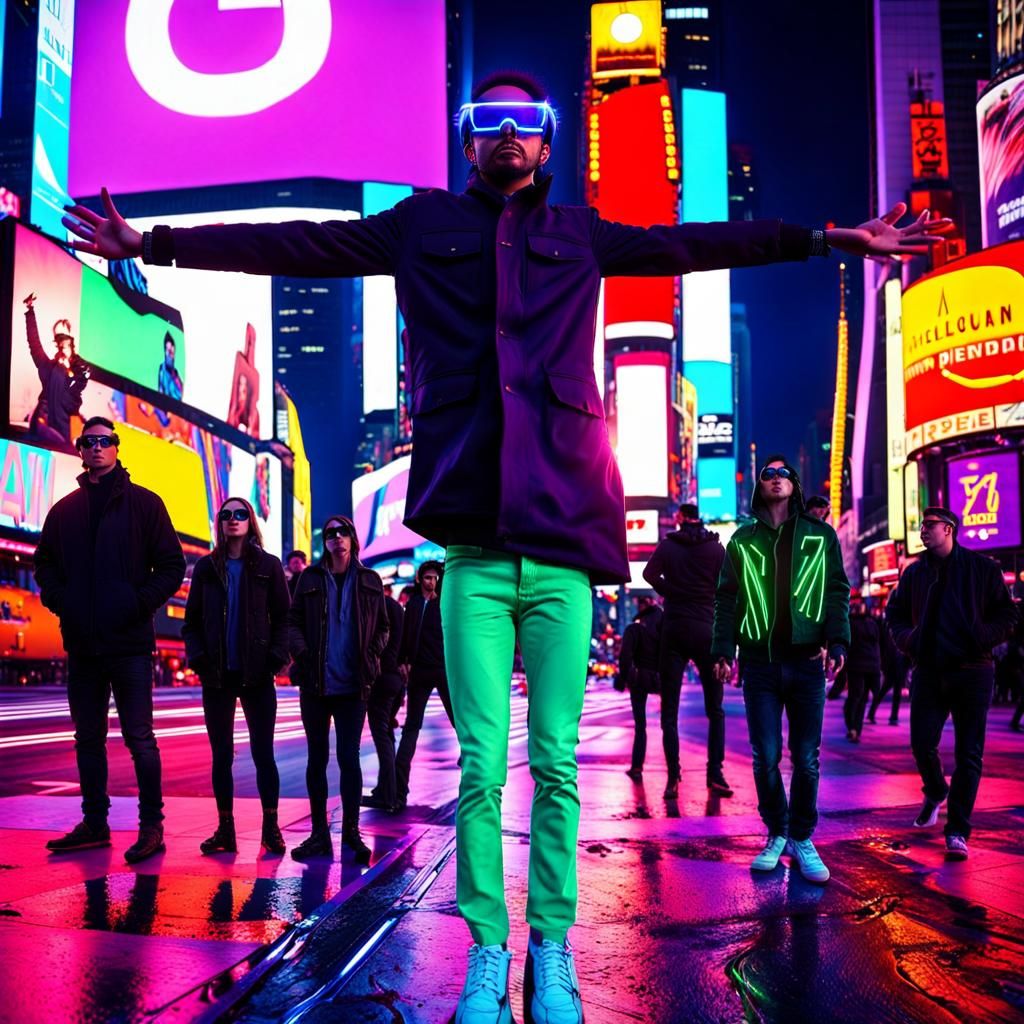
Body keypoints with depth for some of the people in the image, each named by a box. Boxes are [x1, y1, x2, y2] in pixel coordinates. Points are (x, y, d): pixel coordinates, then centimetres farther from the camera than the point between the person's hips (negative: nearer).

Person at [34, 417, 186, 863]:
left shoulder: (143, 503, 0)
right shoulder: (65, 509, 12)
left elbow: (171, 565, -1)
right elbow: (45, 562, 20)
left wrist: (142, 603, -12)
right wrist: (57, 598, 2)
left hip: (129, 642, -5)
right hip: (82, 643, 5)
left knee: (139, 738, -2)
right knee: (88, 738, 12)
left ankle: (152, 825, 5)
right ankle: (94, 822, 22)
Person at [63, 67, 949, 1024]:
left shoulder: (578, 235, 17)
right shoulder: (424, 226, 14)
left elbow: (696, 244, 20)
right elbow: (297, 245, 13)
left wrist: (830, 239, 21)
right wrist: (155, 243, 11)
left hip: (562, 546, 1)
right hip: (474, 551, -1)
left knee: (555, 767, 4)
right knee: (480, 769, 1)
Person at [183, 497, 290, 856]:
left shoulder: (268, 566, 4)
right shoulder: (206, 567, 8)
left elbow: (283, 617, 2)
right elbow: (192, 620, 8)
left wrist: (275, 658, -11)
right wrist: (198, 658, -6)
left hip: (257, 676, -2)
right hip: (218, 677, 2)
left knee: (263, 752, 0)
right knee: (221, 755, 5)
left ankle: (271, 828, 8)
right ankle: (225, 830, 11)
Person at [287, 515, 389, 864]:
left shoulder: (369, 581, 7)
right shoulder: (310, 578, 6)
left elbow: (383, 627, 13)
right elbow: (293, 622, 5)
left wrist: (373, 653, -3)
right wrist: (301, 652, -11)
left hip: (353, 685, -1)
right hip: (314, 683, 1)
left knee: (349, 757, -4)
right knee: (317, 757, 7)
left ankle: (351, 831, 7)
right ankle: (319, 833, 14)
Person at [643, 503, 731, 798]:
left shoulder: (668, 546, 4)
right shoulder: (716, 548, 4)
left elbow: (650, 573, -12)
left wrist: (671, 593, 0)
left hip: (674, 629, 0)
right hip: (706, 630, 0)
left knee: (669, 710, 3)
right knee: (715, 709, 8)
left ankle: (673, 778, -7)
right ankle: (715, 774, -2)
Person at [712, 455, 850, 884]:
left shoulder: (820, 536, 10)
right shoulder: (743, 539, 11)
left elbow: (837, 590, 5)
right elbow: (727, 598, 9)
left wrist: (837, 641, -8)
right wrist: (724, 649, -1)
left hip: (807, 661, 0)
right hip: (760, 661, 0)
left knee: (806, 758, 2)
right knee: (765, 757, 0)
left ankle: (803, 839, 13)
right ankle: (776, 834, 15)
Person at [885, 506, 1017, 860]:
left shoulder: (982, 568, 1)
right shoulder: (914, 573, 11)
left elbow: (1008, 615, 2)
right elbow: (894, 614, 20)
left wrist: (983, 637, -14)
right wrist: (908, 639, 0)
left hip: (972, 673, -3)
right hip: (928, 672, 3)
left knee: (969, 754, -3)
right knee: (922, 744, 1)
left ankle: (957, 831, 3)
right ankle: (935, 793, 33)